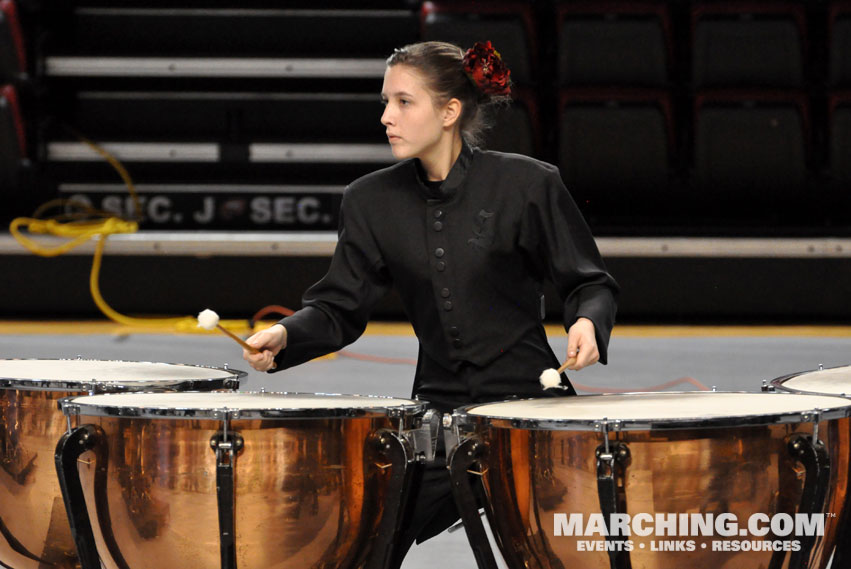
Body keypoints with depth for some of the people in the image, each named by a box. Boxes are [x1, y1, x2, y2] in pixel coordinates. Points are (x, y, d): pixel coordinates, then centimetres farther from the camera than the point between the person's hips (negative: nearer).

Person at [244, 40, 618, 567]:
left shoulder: (526, 184, -8)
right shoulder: (373, 201, 4)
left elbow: (590, 283, 0)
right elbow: (340, 307, 6)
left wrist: (587, 322, -23)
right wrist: (285, 335, -14)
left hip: (527, 403, -4)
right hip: (439, 411, 4)